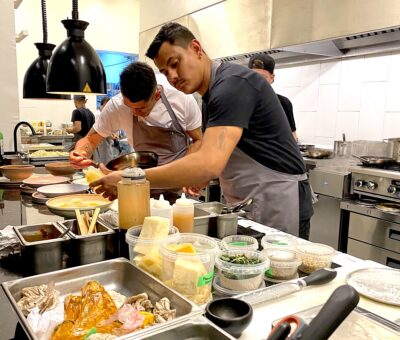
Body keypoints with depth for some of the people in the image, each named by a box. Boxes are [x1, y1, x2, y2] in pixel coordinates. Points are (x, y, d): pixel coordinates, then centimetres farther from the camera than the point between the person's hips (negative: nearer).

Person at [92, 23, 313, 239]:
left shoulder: (232, 84, -20)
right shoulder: (211, 95, 11)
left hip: (277, 203, -9)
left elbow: (209, 164, -33)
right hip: (247, 206, 9)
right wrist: (196, 177, -2)